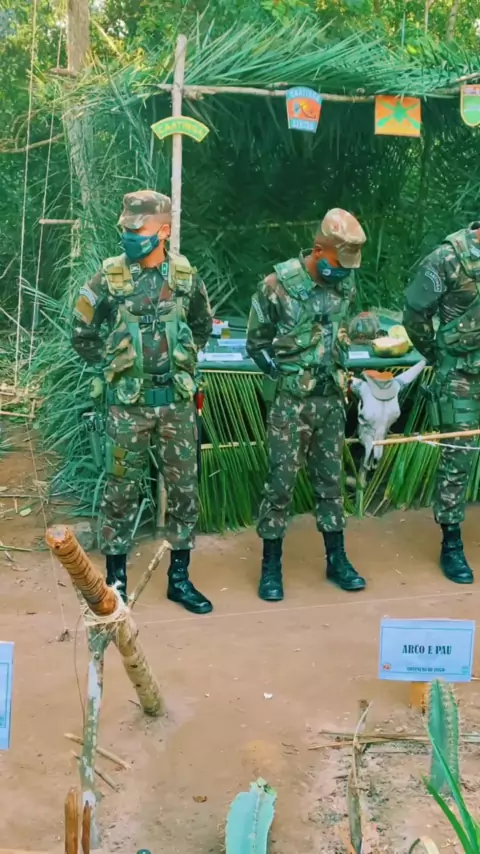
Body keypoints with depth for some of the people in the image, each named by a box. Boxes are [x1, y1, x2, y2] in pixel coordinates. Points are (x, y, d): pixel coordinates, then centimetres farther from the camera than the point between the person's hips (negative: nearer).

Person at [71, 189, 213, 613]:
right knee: (122, 491, 5)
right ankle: (115, 579, 19)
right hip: (129, 403, -2)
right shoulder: (109, 277, -8)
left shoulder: (186, 276, -1)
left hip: (177, 401, 2)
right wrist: (114, 365, 3)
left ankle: (179, 578, 22)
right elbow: (82, 335, 2)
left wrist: (183, 363, 9)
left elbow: (203, 327, 16)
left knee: (184, 488, 8)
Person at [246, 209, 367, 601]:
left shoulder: (346, 283, 1)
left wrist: (339, 373, 10)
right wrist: (283, 377, -5)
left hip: (331, 399, 5)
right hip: (291, 402, -4)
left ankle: (337, 559, 24)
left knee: (330, 479, 13)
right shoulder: (279, 285, -14)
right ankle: (271, 565, 13)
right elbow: (256, 343, -4)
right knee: (281, 482, 1)